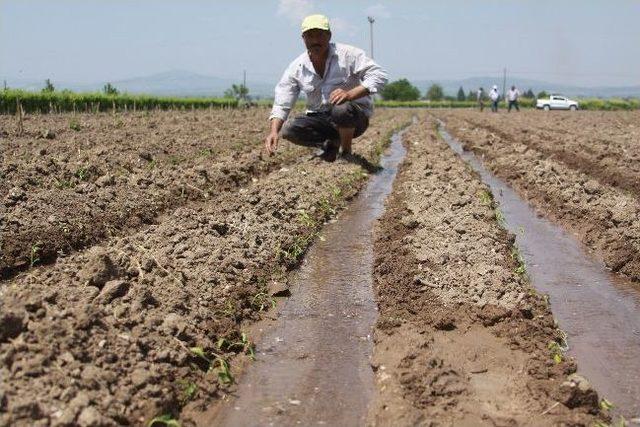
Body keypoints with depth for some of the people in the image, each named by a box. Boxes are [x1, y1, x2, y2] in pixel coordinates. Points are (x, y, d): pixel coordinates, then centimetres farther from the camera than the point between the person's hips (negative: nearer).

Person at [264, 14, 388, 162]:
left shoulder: (347, 54, -12)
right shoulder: (296, 68, -2)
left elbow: (379, 75, -20)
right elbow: (282, 104, -3)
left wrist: (350, 94, -35)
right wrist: (274, 131, -22)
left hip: (356, 116, -4)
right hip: (320, 119, 4)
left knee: (341, 110, -38)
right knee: (288, 130, -19)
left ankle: (347, 153, -10)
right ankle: (331, 143, 6)